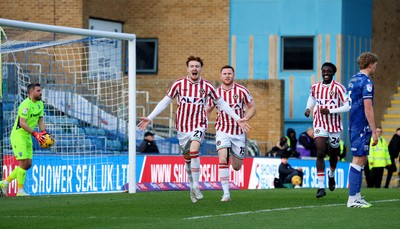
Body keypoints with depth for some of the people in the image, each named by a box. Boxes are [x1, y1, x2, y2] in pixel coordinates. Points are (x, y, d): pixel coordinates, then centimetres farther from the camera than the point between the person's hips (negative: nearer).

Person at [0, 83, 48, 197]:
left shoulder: (40, 104, 8)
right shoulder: (26, 104, -21)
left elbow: (40, 120, 13)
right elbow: (22, 123, -26)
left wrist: (44, 133, -5)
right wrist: (35, 134, -31)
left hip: (27, 136, 9)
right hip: (18, 135, -9)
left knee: (28, 164, 8)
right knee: (23, 163, -11)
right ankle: (20, 191, -2)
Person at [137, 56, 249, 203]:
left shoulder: (207, 86, -2)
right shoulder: (179, 84, -2)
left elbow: (221, 103, 9)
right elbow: (165, 102, 6)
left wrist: (237, 119, 6)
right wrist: (149, 118, 0)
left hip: (199, 126, -2)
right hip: (182, 127, 2)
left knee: (194, 151, -25)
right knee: (187, 158, 9)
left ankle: (195, 186, -19)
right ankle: (191, 186, 29)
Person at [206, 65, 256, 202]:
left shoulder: (241, 91, -4)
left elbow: (252, 107, 5)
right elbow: (207, 110, 14)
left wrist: (245, 119, -13)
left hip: (239, 132, 0)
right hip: (223, 131, 0)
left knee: (236, 167, 7)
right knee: (222, 159, -22)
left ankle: (234, 155, 46)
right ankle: (226, 193, -19)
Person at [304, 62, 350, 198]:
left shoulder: (338, 88, -12)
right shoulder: (315, 87, 2)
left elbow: (347, 106, -16)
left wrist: (330, 111, -24)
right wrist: (308, 108, 5)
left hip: (335, 126, -1)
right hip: (320, 125, 1)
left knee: (333, 155, 15)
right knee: (320, 154, -14)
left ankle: (331, 175, 49)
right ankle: (321, 187, -16)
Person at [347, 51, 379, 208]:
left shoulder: (353, 80, 14)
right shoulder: (366, 82, -15)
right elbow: (368, 109, -19)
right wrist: (374, 132, -17)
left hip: (353, 125, 9)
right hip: (362, 126, -9)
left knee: (362, 160, 14)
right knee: (358, 160, -7)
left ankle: (357, 196, 16)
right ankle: (352, 199, -7)